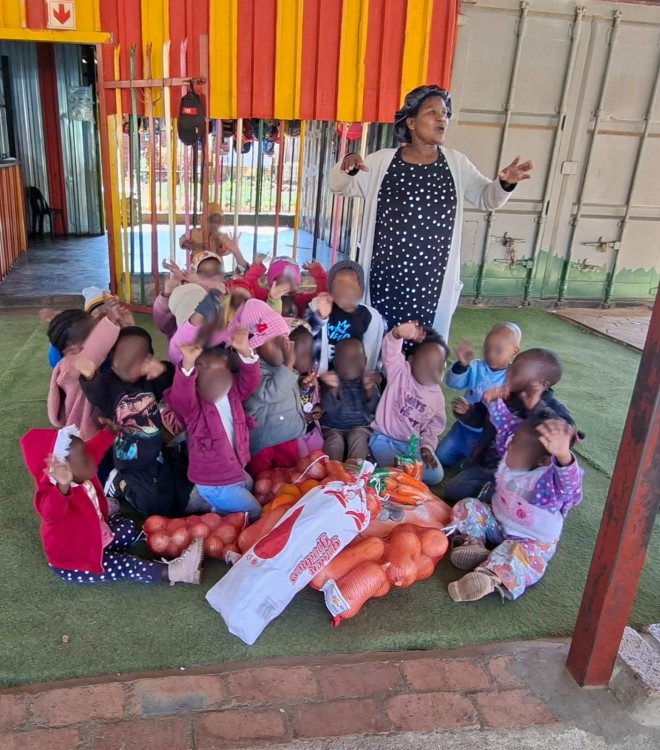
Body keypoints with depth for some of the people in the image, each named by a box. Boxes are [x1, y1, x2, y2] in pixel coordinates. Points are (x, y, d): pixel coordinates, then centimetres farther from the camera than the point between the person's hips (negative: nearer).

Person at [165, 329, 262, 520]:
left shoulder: (233, 393, -1)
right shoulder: (192, 402, -20)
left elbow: (250, 379, -16)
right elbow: (180, 396, -42)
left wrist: (245, 351, -37)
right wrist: (187, 364, -62)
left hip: (237, 471, 7)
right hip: (214, 483, -7)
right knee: (254, 514, 4)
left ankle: (222, 512, 41)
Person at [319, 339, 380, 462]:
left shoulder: (368, 380, 1)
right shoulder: (331, 379, -4)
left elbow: (373, 409, -9)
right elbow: (328, 408, -17)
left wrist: (370, 390, -30)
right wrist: (333, 389, -36)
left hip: (360, 426, 2)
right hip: (332, 427, -1)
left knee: (358, 437, -32)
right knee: (335, 441, -34)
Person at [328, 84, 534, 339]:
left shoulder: (456, 163, 5)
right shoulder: (382, 160, 0)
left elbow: (487, 198, 8)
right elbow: (337, 186, 1)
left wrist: (505, 183, -14)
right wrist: (347, 167, -22)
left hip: (432, 281, 1)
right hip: (385, 277, -1)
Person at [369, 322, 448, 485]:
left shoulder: (438, 396, 3)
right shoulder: (400, 372, -11)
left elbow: (433, 427, 10)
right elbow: (390, 352, -32)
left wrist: (427, 446, -9)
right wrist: (398, 335, -55)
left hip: (414, 444, 5)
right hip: (384, 439, -4)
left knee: (435, 475, -10)